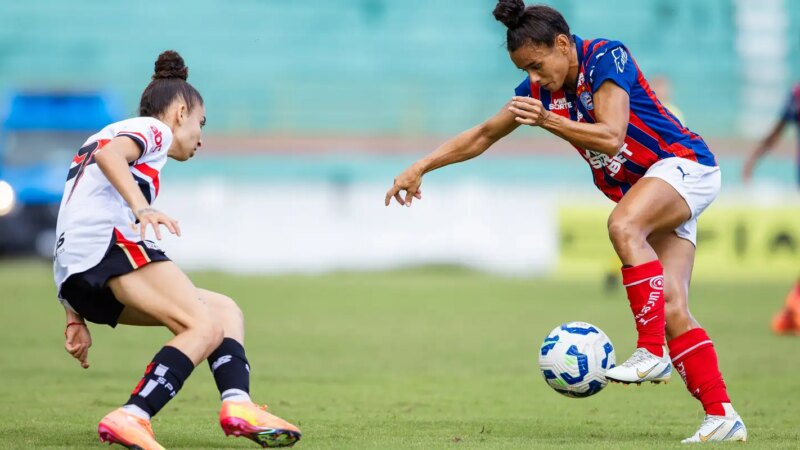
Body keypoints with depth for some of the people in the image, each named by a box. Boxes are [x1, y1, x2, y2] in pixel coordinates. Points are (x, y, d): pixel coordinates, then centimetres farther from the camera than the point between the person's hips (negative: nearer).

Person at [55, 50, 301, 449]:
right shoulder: (150, 128, 11)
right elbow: (109, 154, -15)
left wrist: (76, 319, 29)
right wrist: (143, 208, -29)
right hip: (108, 238, -9)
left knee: (225, 310, 10)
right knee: (206, 327, -20)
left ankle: (237, 403, -15)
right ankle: (131, 418, -36)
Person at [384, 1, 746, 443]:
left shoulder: (605, 58, -17)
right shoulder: (539, 89, 4)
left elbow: (612, 137, -27)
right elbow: (482, 136, 13)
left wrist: (547, 121, -34)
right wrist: (419, 168, 9)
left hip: (683, 165, -7)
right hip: (642, 190, 7)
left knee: (623, 225, -35)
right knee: (671, 310, -7)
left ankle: (652, 352, -33)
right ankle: (722, 418, -10)